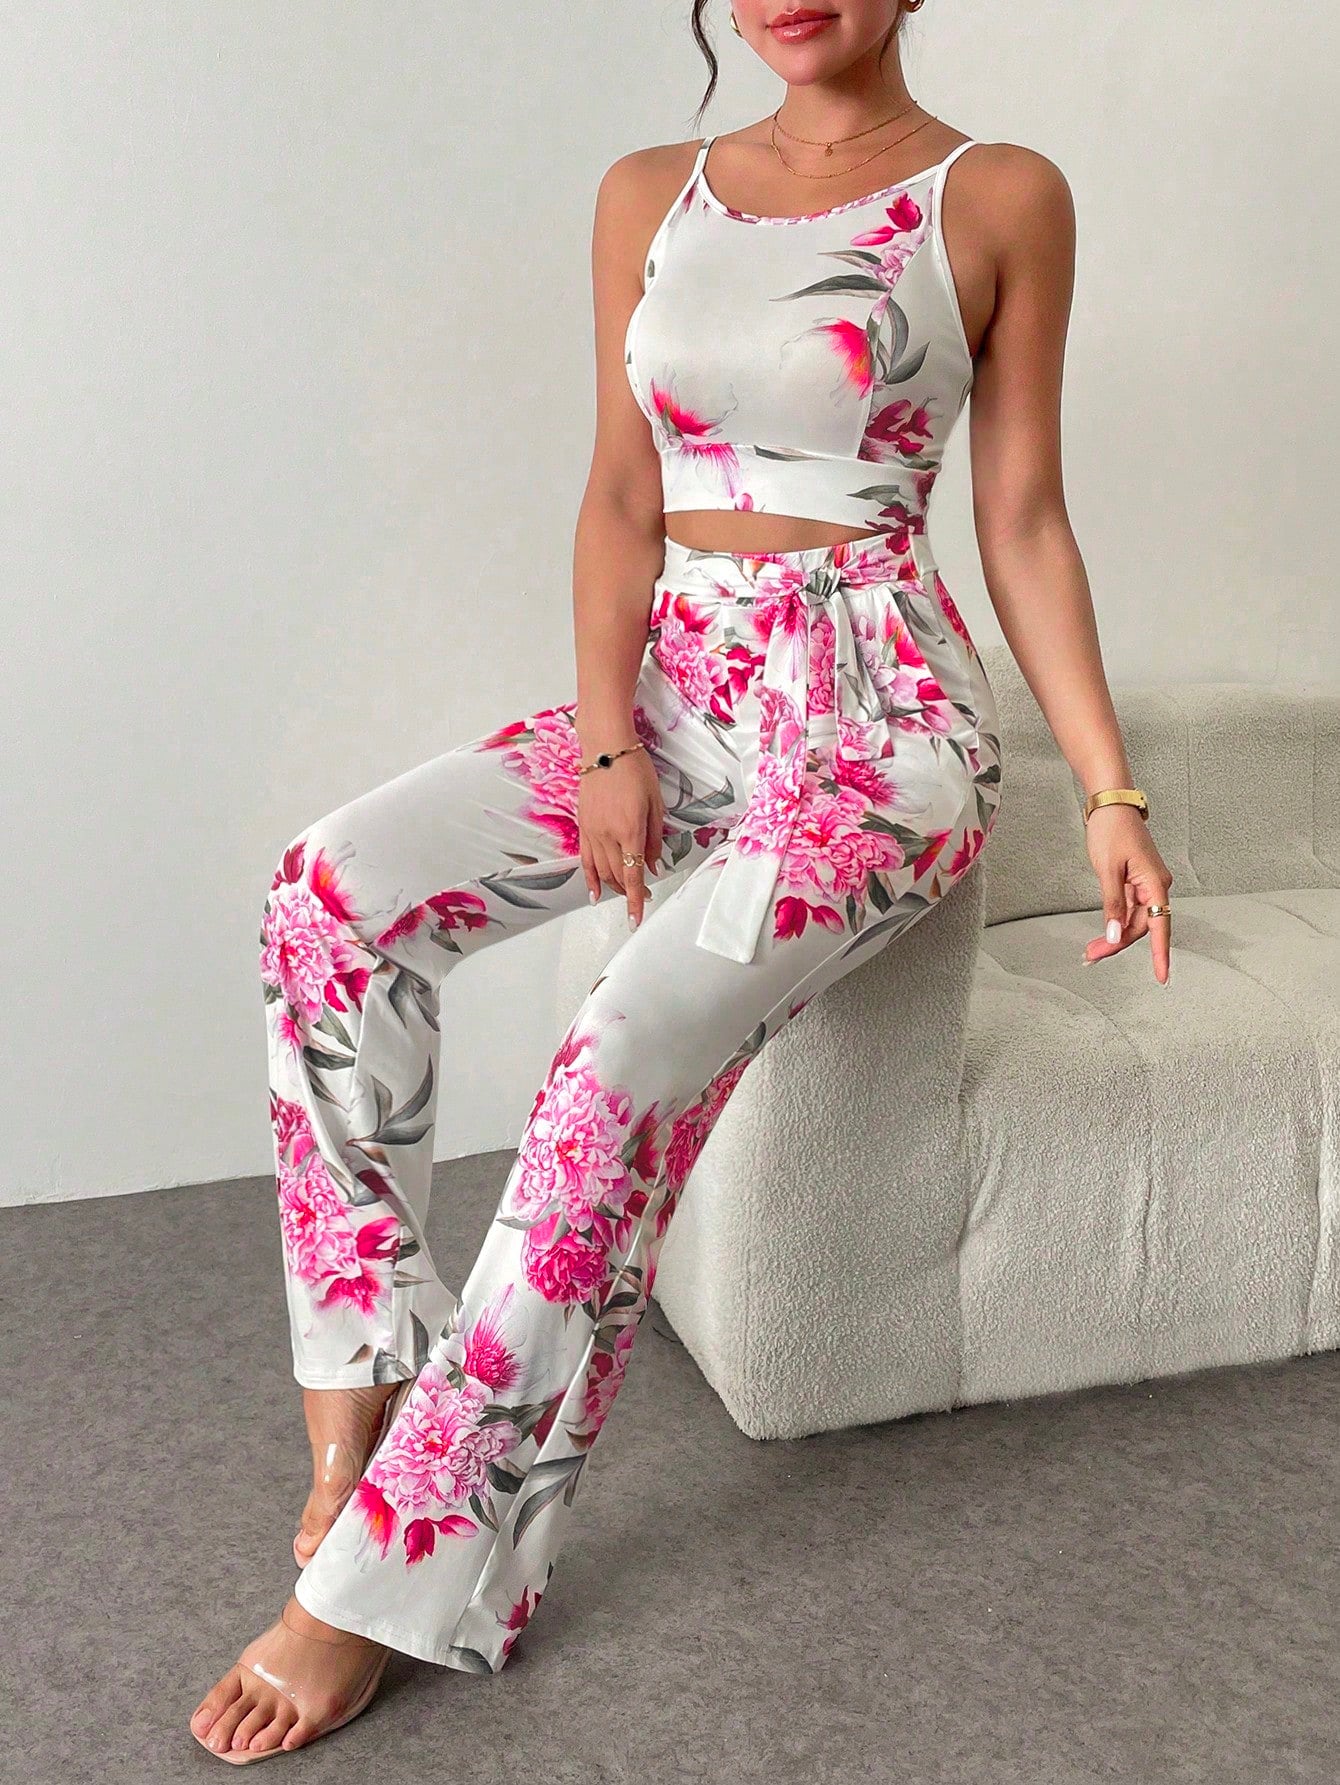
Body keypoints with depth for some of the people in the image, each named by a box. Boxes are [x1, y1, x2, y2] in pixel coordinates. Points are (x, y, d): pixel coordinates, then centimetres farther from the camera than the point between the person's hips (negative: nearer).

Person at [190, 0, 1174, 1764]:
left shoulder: (1001, 199, 2)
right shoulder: (653, 195, 12)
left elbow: (1023, 520, 3)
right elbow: (622, 495, 7)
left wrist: (1111, 790, -4)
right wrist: (609, 739, -7)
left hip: (875, 710, -4)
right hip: (675, 684, 5)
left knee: (623, 1067, -26)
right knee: (334, 887, -20)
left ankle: (397, 1576, -13)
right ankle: (360, 1370, -8)